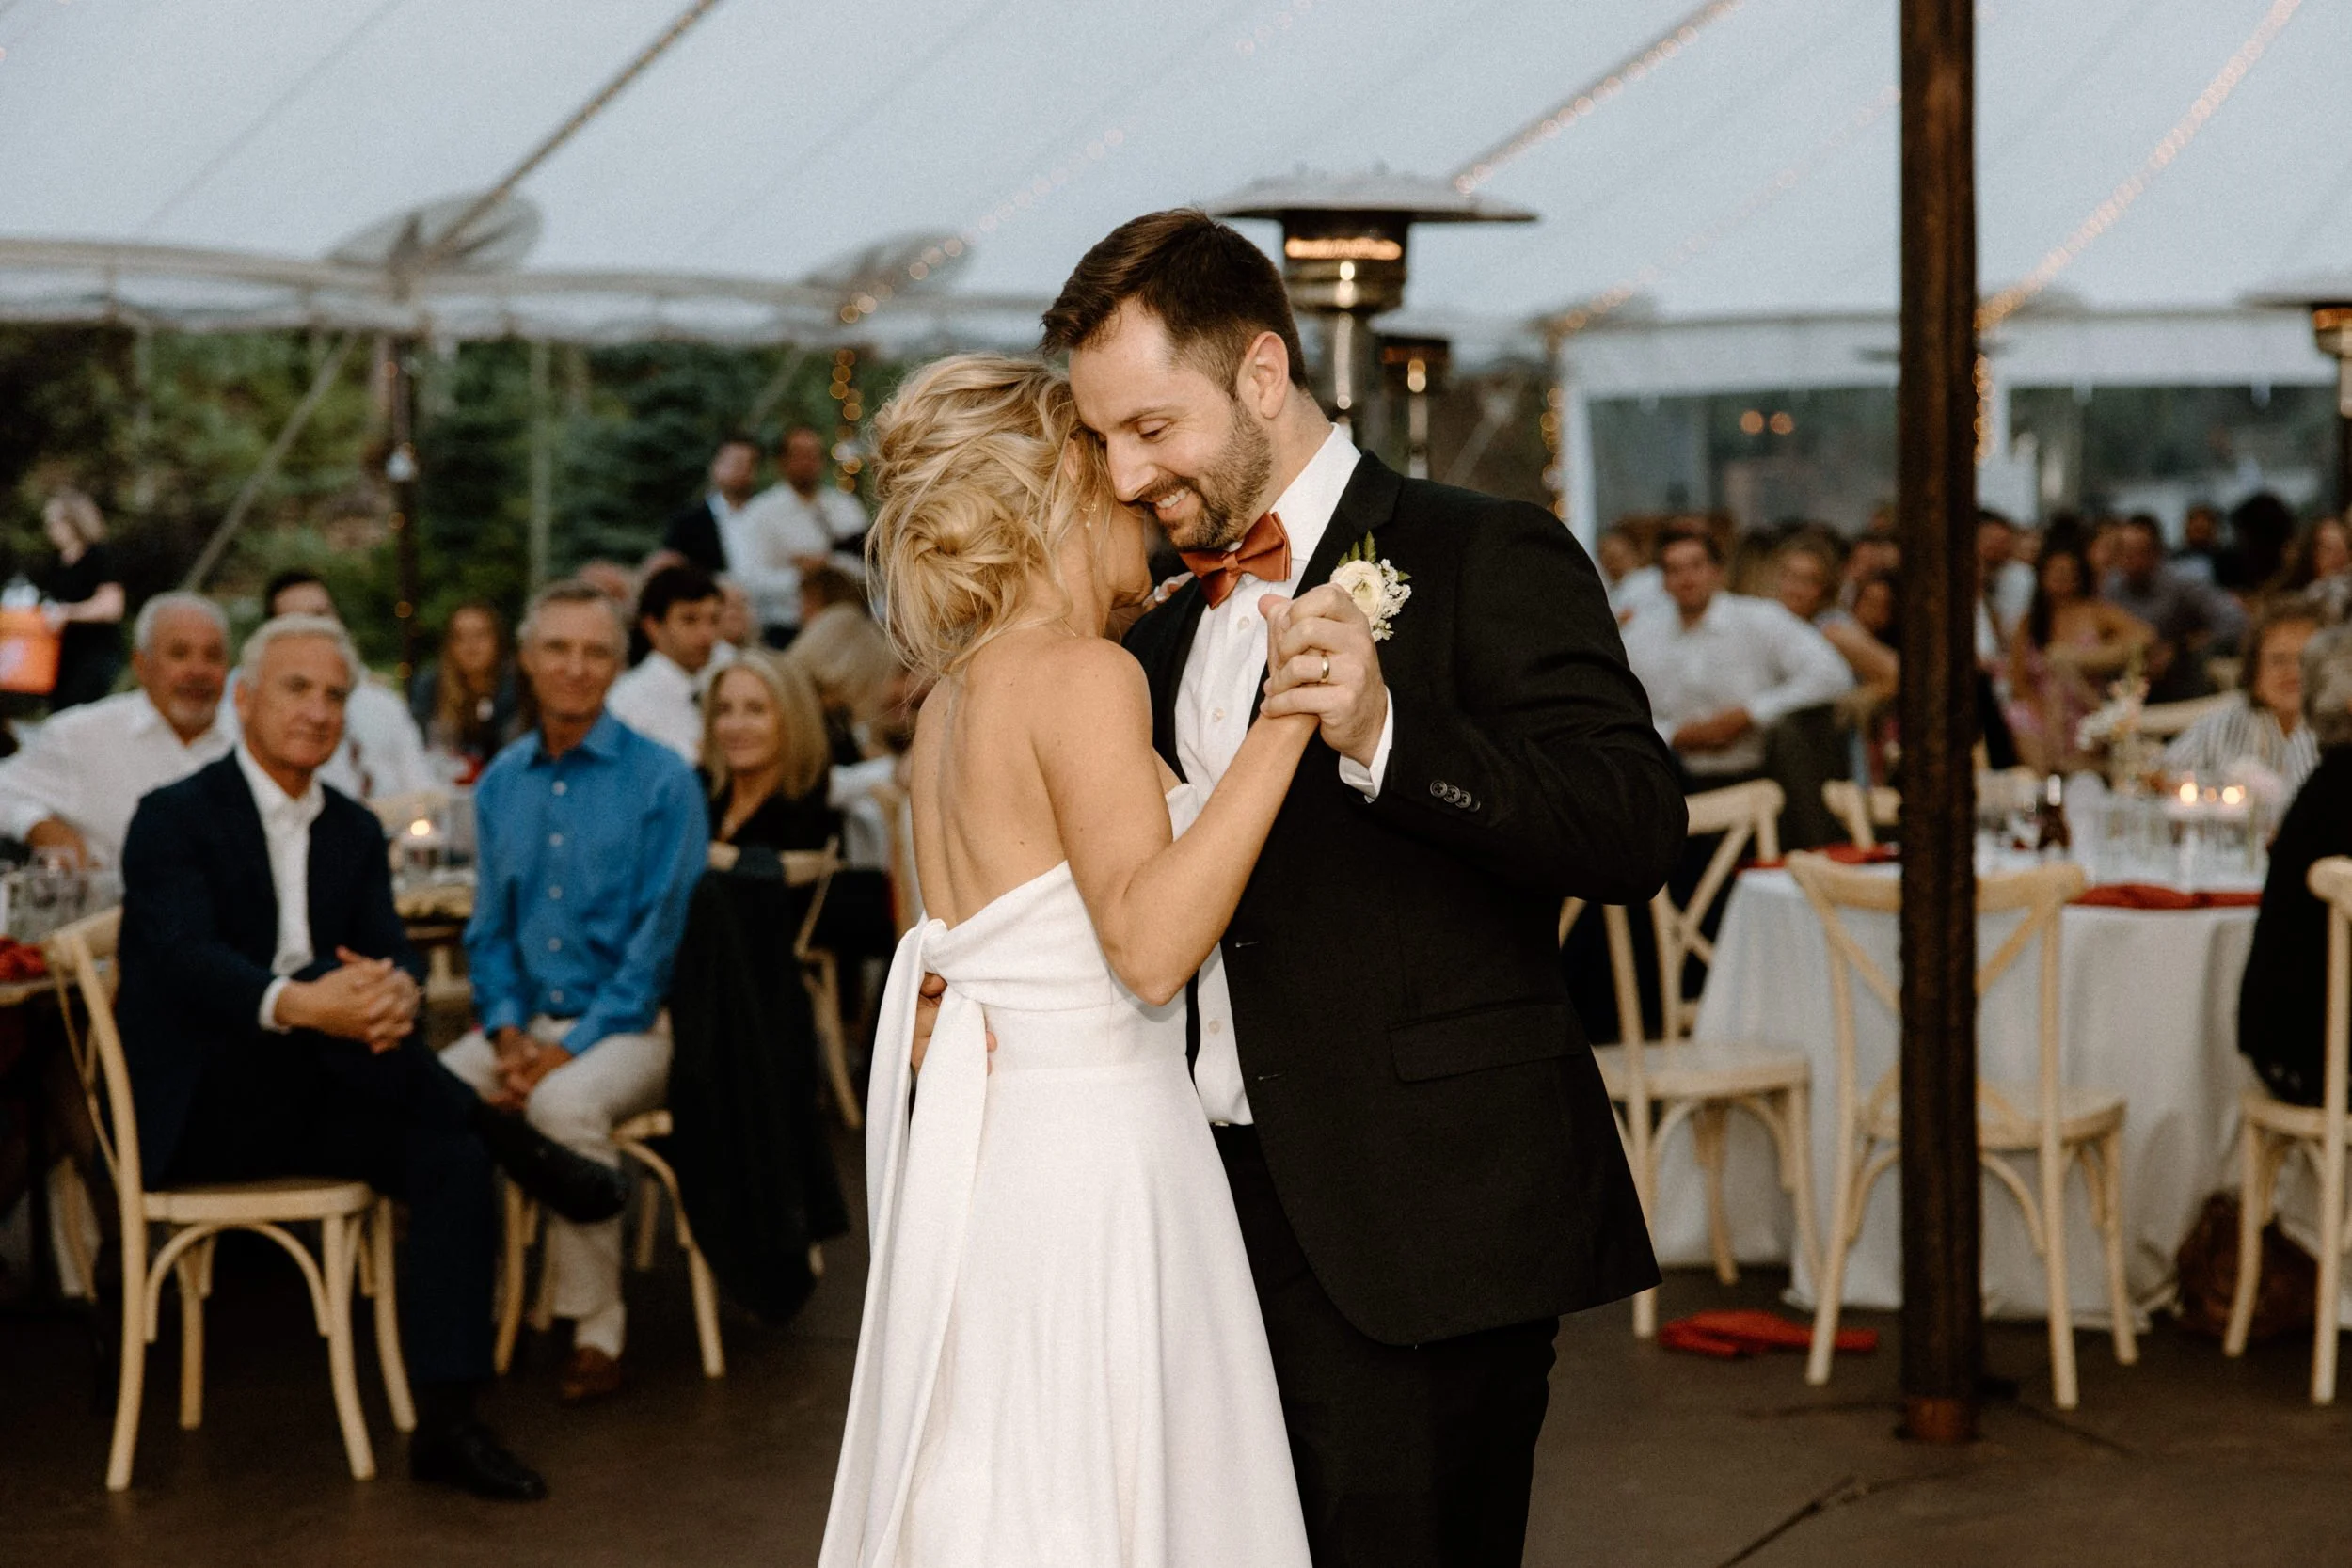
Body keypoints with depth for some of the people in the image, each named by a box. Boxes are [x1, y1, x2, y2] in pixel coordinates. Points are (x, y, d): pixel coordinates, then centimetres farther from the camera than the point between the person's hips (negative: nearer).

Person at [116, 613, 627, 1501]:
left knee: (451, 1155, -21)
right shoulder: (175, 819, -5)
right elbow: (186, 959, -23)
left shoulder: (353, 830, 15)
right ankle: (513, 1142, -16)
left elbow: (392, 952, 0)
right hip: (198, 1106, -6)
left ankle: (445, 1425, -24)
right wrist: (300, 1005, -43)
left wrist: (398, 989, -28)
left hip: (305, 1104, 6)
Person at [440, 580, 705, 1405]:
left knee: (566, 1103, -36)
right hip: (527, 1020, 5)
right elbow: (491, 928, 16)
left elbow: (661, 938, -9)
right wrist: (507, 1032, -3)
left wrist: (573, 1047, -16)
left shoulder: (661, 780, -4)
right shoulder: (500, 783, 12)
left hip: (627, 1024, -5)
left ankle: (596, 1329, -22)